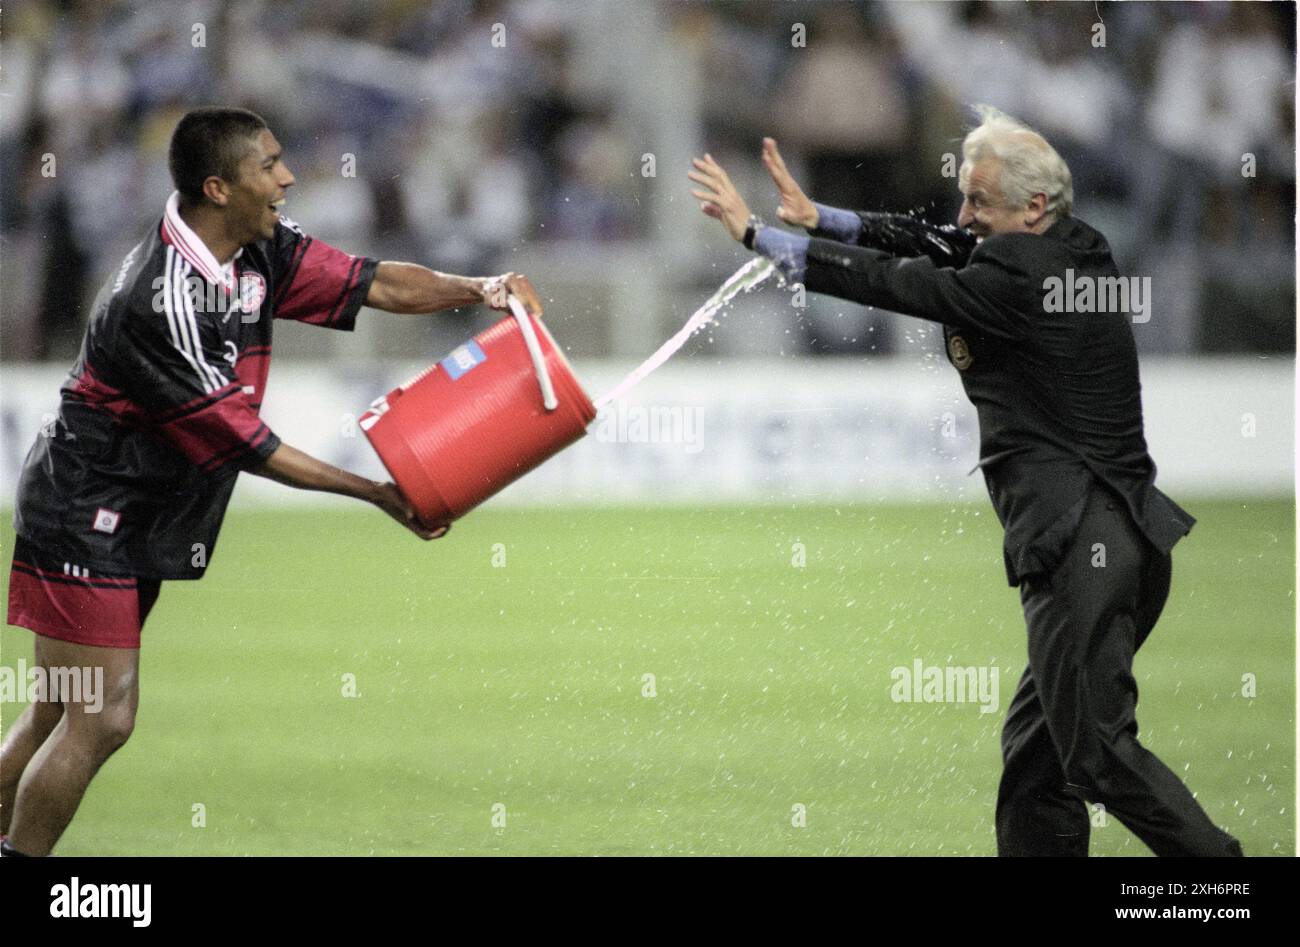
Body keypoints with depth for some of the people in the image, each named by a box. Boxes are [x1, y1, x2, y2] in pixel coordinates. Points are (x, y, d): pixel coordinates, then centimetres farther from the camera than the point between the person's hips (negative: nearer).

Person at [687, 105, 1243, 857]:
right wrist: (818, 218, 17)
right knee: (1036, 750, 13)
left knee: (1100, 752, -7)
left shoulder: (1018, 281, -15)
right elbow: (933, 247, 18)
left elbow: (890, 281, -9)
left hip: (1081, 553, -10)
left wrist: (758, 233, 0)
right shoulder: (1069, 255, 12)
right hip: (1123, 541, 10)